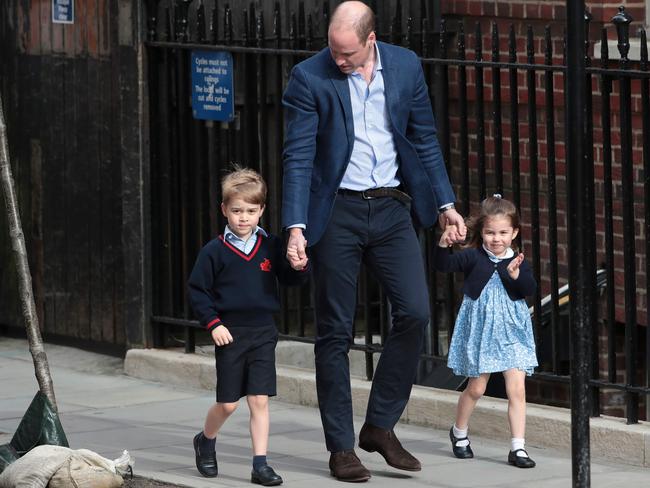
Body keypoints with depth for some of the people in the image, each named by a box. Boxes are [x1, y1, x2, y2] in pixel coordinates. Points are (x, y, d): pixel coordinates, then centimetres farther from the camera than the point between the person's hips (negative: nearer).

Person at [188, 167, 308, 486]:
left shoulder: (271, 247, 3)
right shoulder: (215, 252, -4)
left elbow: (289, 280, 8)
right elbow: (196, 290, 0)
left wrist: (300, 267, -14)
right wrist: (213, 323, -8)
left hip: (263, 333, 2)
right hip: (230, 334, -2)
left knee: (259, 400, -2)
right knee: (227, 403, 5)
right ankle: (205, 442, 32)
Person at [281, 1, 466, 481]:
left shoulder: (406, 66, 2)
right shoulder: (309, 78, -8)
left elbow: (424, 139, 11)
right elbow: (299, 156, -10)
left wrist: (445, 203, 8)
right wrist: (296, 226, -18)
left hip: (392, 207, 3)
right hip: (337, 212, -3)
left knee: (415, 312, -8)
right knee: (335, 332, 1)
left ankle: (381, 426, 8)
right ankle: (341, 447, 9)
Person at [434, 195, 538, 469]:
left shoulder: (517, 261, -1)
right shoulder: (474, 257, -6)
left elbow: (530, 290, -11)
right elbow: (443, 265, -16)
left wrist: (517, 275, -29)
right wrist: (443, 245, -34)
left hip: (511, 332, 1)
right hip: (480, 330, -1)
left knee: (517, 388, -8)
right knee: (476, 387, 10)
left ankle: (518, 448, -4)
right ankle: (459, 432, 36)